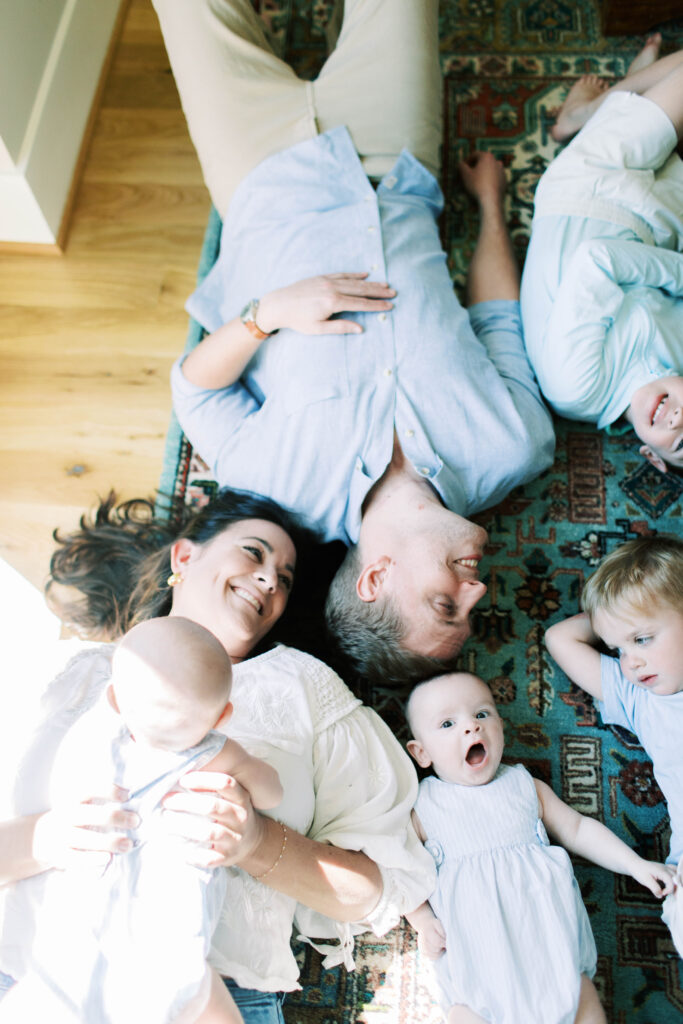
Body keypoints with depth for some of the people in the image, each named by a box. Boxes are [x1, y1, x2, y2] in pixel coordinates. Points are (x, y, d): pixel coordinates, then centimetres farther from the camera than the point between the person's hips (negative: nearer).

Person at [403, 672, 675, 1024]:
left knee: (576, 988, -19)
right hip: (474, 936, -2)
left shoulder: (526, 786, 17)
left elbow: (577, 828, 23)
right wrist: (422, 922, -4)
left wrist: (636, 864, 15)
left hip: (543, 913, 2)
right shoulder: (424, 806, 9)